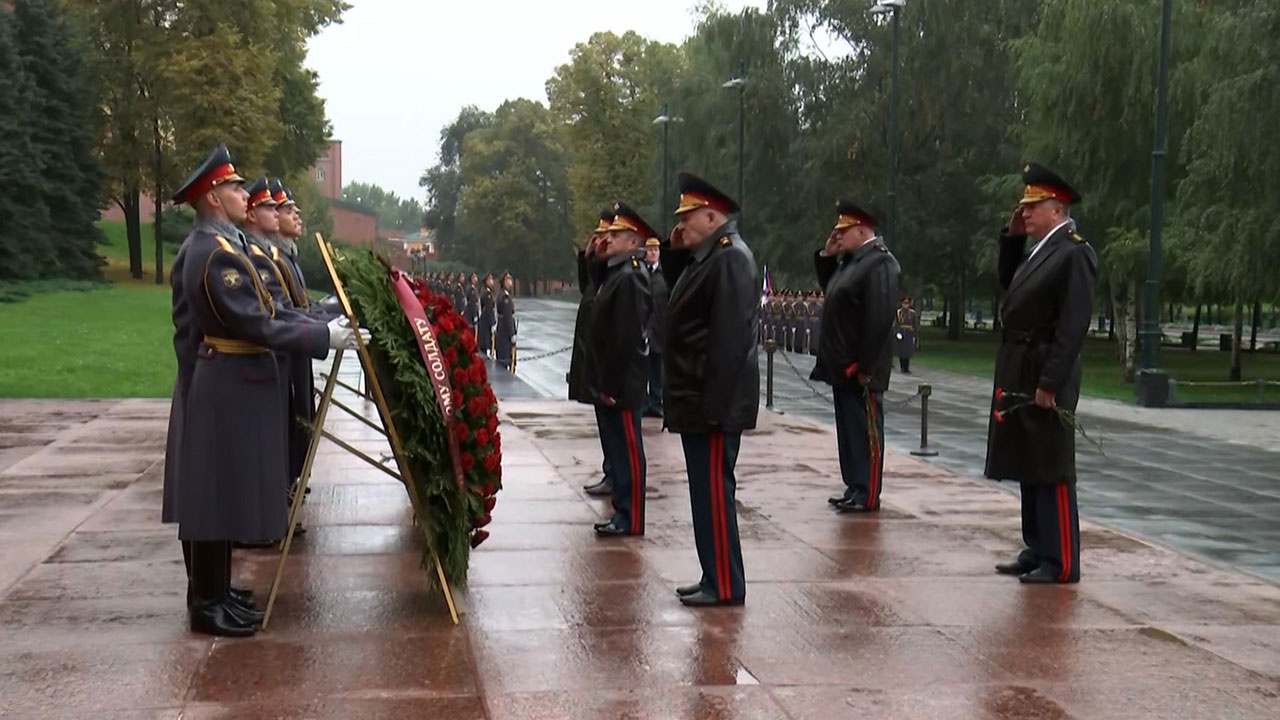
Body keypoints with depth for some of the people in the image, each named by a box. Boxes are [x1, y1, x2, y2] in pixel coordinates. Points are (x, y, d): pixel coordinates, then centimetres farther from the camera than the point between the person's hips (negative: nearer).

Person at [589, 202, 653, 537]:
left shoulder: (630, 277, -17)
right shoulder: (616, 273, 14)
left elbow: (625, 339, -22)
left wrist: (610, 384, -21)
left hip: (620, 385, -10)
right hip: (610, 382, 10)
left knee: (628, 450, -2)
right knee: (616, 448, 15)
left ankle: (631, 519, 4)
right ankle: (622, 511, 23)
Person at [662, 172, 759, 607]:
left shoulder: (729, 259, -17)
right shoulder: (705, 257, 15)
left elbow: (729, 338, -23)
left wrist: (712, 405, -24)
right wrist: (674, 253, 10)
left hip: (713, 403, -10)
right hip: (700, 400, 10)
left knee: (713, 491, -5)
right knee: (707, 490, 14)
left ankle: (725, 586, 2)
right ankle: (714, 577, 22)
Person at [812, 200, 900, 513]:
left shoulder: (879, 263, -15)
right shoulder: (849, 261, 15)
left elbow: (879, 319, -21)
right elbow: (830, 291, 29)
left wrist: (865, 366, -22)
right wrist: (826, 256, 14)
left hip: (861, 369, -10)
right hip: (843, 367, 10)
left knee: (866, 431, -3)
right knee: (848, 429, 14)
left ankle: (867, 496, 1)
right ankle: (854, 488, 21)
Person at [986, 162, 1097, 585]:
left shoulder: (1073, 253, -13)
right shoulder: (1038, 250, 14)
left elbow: (1073, 325, -19)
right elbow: (1007, 284, 27)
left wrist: (1049, 383, -21)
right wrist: (1011, 237, 15)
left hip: (1043, 381, -9)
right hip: (1019, 379, 9)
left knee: (1052, 474, -4)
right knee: (1028, 471, 14)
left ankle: (1061, 563, 2)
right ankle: (1037, 552, 22)